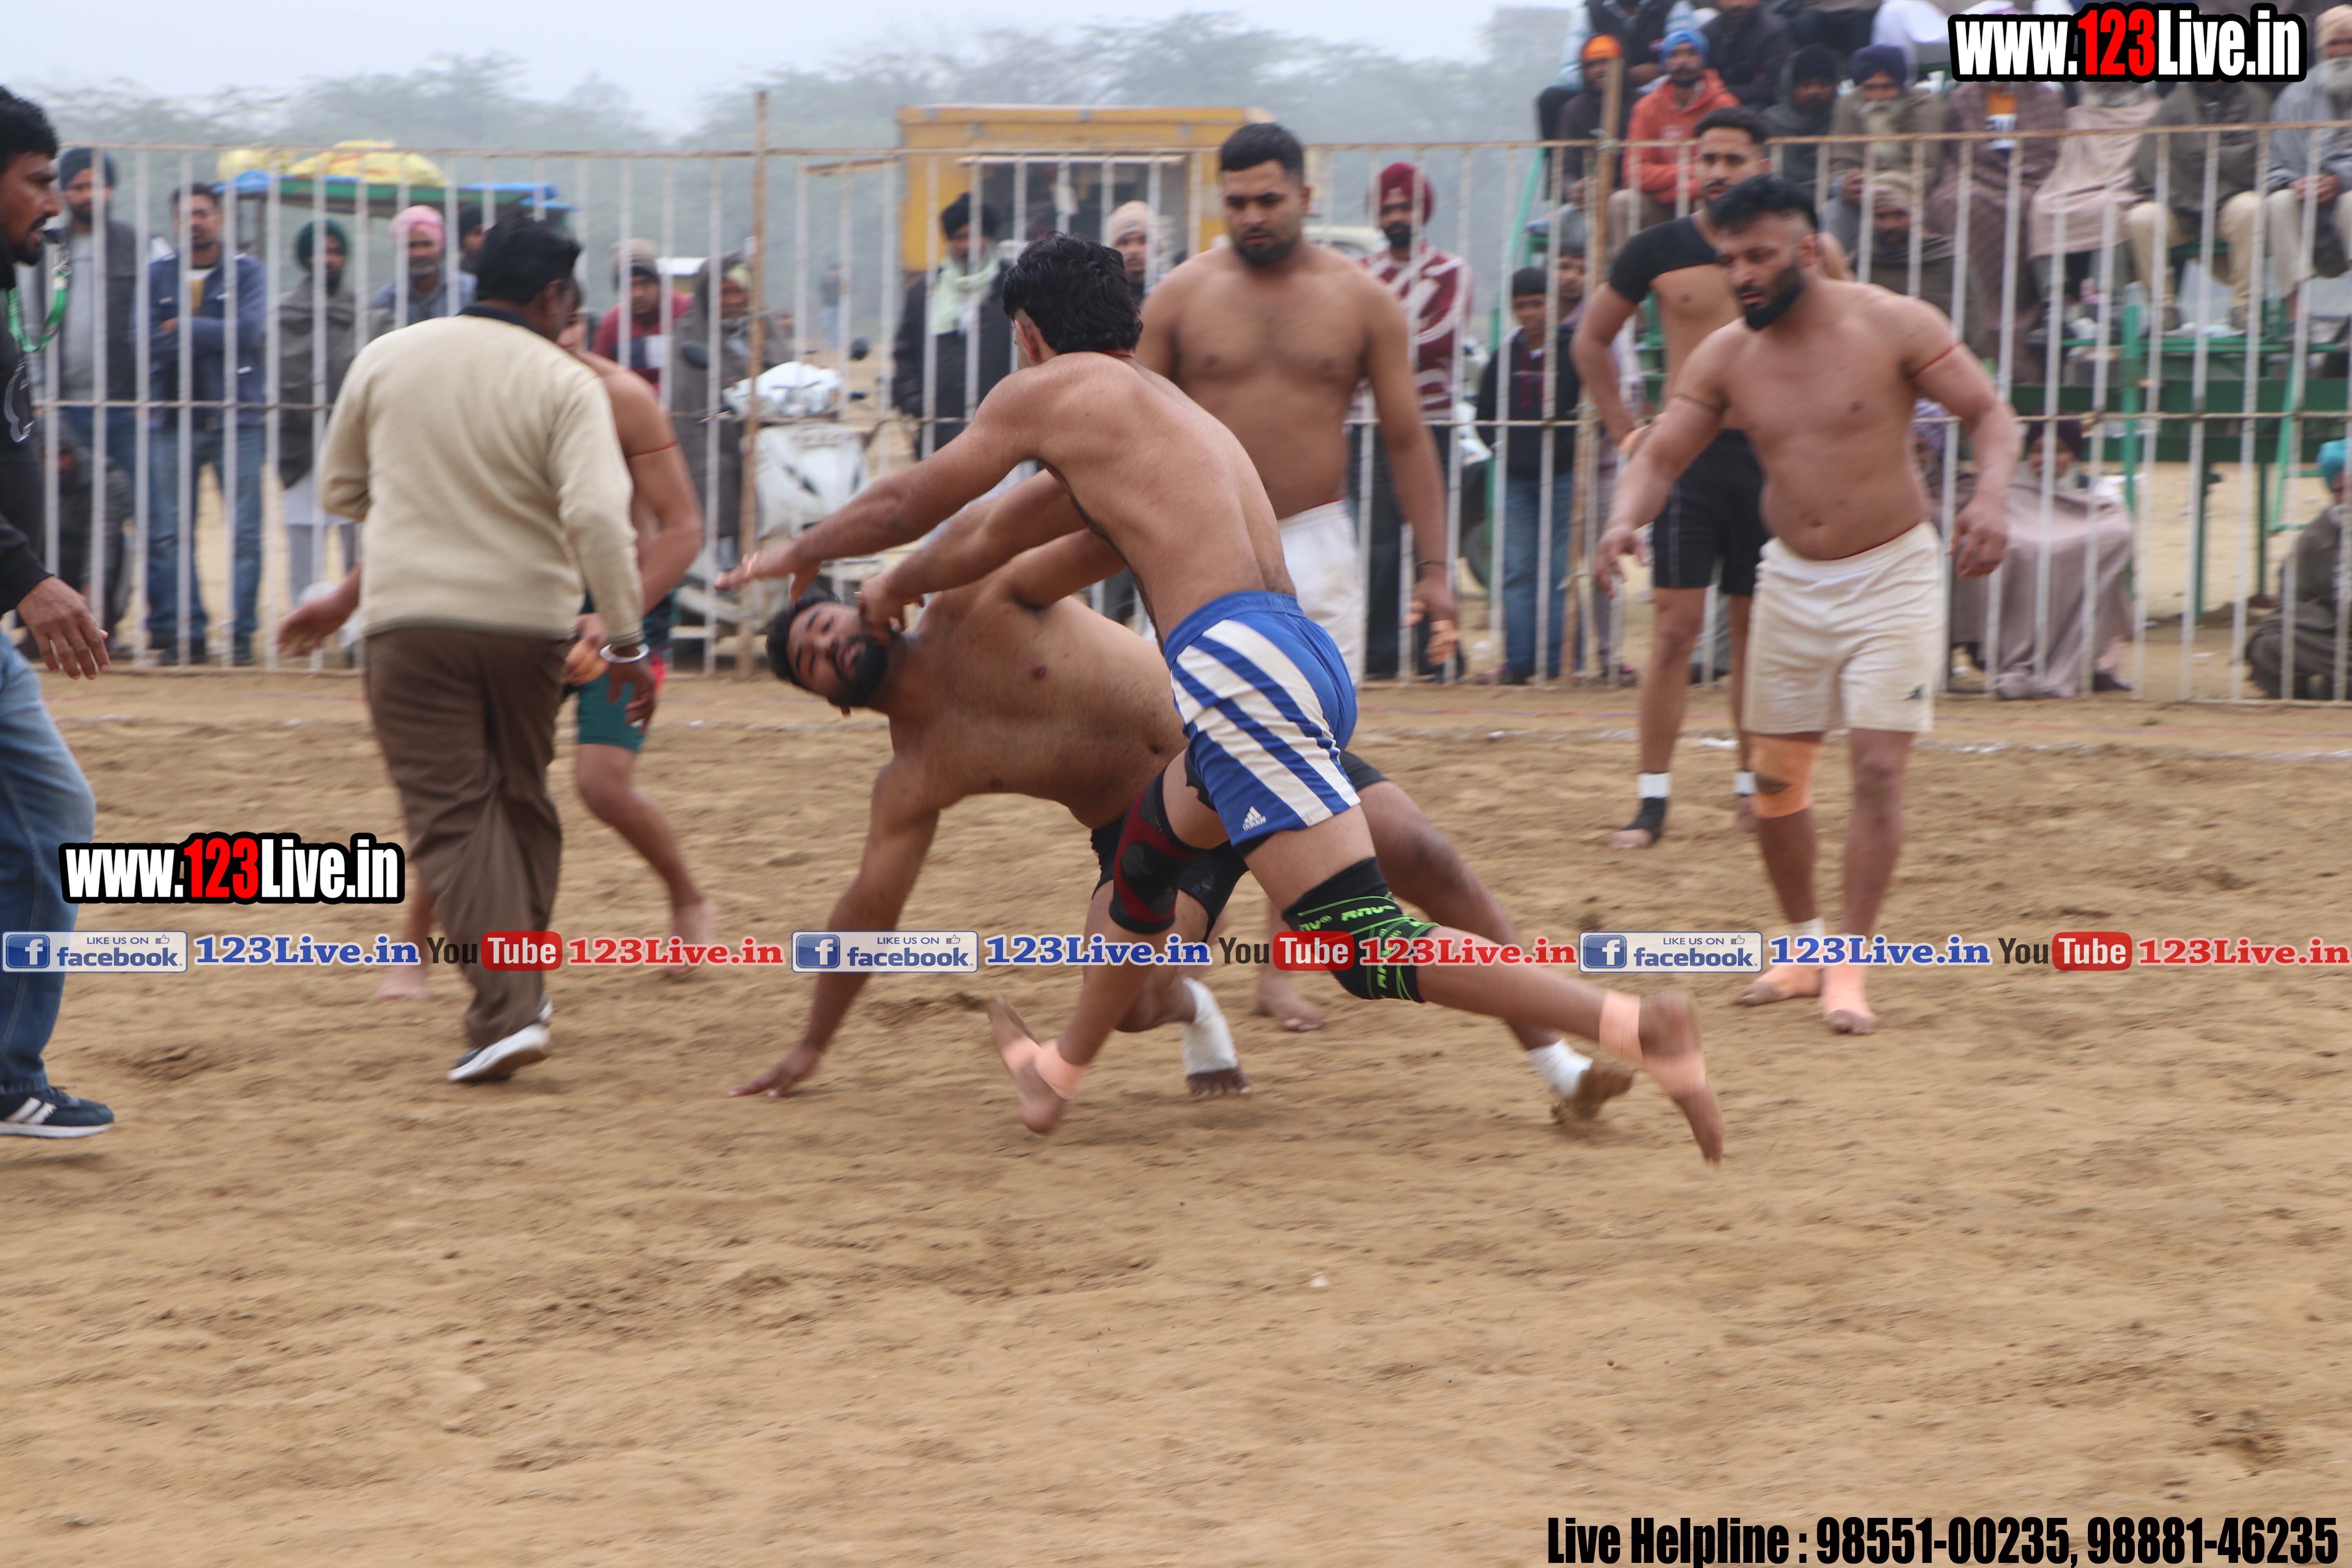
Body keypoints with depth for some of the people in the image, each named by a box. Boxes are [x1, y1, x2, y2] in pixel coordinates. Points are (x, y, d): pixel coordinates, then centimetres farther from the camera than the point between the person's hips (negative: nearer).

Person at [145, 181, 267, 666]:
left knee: (245, 532, -5)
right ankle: (183, 634, 3)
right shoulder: (157, 275, 10)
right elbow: (148, 344, -3)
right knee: (170, 533, -2)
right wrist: (215, 336, -10)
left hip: (236, 418, -2)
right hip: (174, 420, 2)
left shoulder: (246, 272, 6)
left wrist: (185, 328, -7)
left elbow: (250, 332, -10)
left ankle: (243, 633, -1)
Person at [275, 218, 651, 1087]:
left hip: (412, 619, 0)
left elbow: (340, 491, 15)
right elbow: (599, 517, -18)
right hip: (527, 618, 0)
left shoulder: (386, 359, 3)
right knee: (523, 802, 19)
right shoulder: (565, 384, -6)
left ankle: (505, 1010, -14)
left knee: (451, 812, -2)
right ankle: (521, 987, 27)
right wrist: (627, 643, -14)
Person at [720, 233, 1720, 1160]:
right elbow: (1002, 537, 47)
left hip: (1237, 664, -10)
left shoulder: (1052, 392, 8)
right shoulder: (1160, 411, 31)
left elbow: (905, 506, 19)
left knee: (1367, 947, -16)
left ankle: (1634, 1025, -27)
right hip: (1303, 655, 10)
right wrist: (897, 587, 60)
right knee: (1148, 849, 33)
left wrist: (799, 553, 37)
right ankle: (1061, 1071, 50)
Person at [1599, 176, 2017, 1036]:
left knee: (1878, 769, -10)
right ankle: (1802, 944, 27)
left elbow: (1990, 413, -9)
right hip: (1791, 579, 4)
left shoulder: (1892, 326, -13)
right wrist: (1626, 516, -24)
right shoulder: (1724, 358, -3)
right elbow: (1661, 454, -2)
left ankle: (1848, 965, -3)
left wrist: (1989, 496, -28)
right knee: (1777, 777, 8)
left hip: (1892, 576, -4)